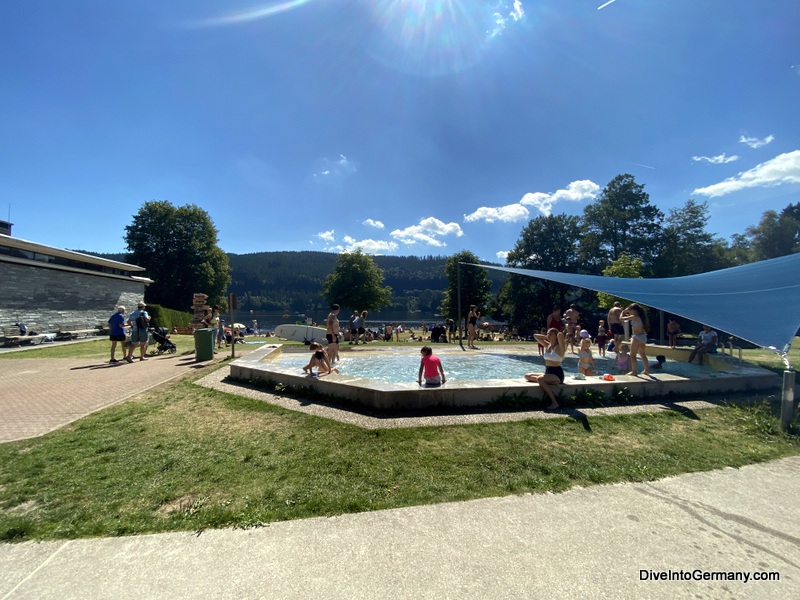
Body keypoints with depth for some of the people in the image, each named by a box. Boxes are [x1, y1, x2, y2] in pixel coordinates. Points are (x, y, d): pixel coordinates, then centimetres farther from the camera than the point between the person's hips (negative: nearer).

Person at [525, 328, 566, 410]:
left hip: (557, 374, -8)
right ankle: (551, 382, -16)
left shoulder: (559, 347, -10)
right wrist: (547, 337, 9)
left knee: (540, 378, -34)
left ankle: (554, 403, -26)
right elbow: (535, 335, 17)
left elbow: (560, 334, -30)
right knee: (527, 376, -2)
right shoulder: (547, 345, 10)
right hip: (547, 372, 8)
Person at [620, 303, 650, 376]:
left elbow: (621, 318, -14)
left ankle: (634, 371, -3)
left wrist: (623, 311, 5)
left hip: (637, 337, -9)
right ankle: (646, 370, 28)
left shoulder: (633, 317, -14)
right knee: (643, 355, 20)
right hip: (643, 337, 9)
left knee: (633, 355, -3)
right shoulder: (640, 317, 10)